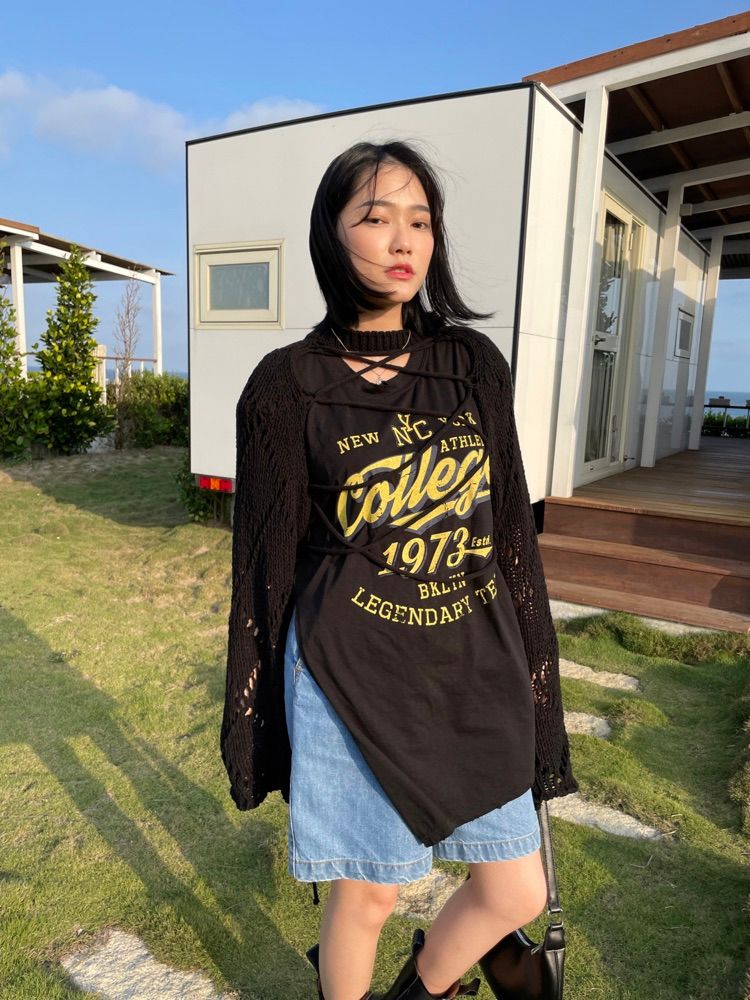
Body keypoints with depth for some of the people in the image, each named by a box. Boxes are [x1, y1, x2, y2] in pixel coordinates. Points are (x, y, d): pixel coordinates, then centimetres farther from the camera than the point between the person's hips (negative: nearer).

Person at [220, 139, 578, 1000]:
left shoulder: (474, 365, 2)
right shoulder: (288, 385, -7)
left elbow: (509, 526, 6)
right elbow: (266, 559, -3)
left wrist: (527, 666, 7)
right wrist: (254, 715, 3)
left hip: (474, 666, 4)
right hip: (352, 671, -4)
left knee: (516, 895, 15)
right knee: (368, 892, 14)